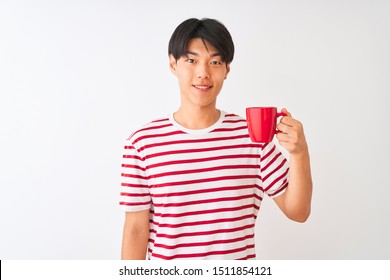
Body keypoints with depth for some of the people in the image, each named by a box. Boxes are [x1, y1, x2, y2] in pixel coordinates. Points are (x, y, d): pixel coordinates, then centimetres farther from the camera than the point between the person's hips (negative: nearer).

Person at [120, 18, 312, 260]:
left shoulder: (253, 135, -8)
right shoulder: (142, 143, -13)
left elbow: (297, 211, -7)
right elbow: (136, 230, -8)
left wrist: (300, 154, -22)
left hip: (239, 263, 2)